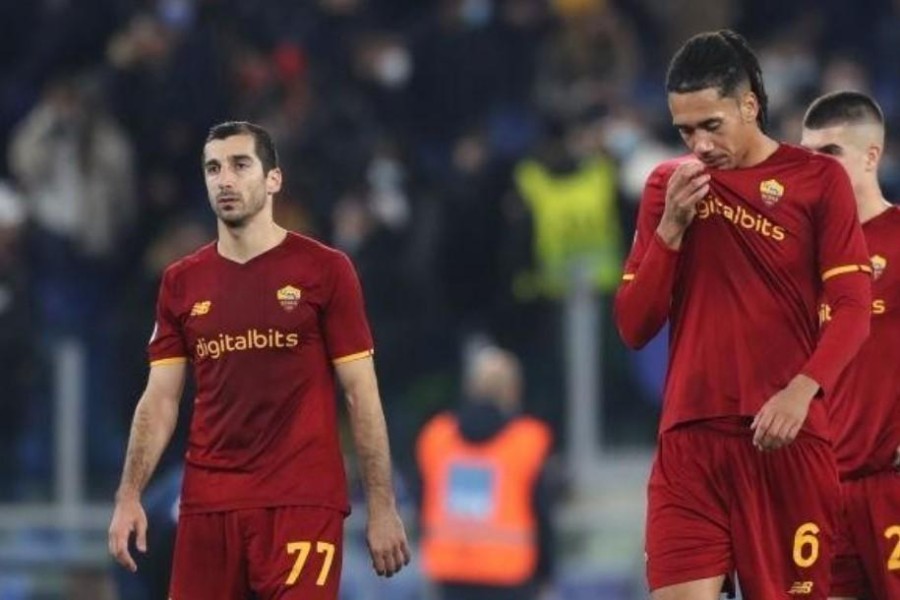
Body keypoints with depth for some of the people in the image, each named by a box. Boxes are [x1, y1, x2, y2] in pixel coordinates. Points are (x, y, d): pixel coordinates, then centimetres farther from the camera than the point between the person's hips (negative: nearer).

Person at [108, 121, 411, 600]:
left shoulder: (324, 270, -1)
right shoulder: (181, 282, 10)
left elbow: (362, 394, -1)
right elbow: (160, 399, 11)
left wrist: (382, 507, -5)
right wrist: (129, 496, -1)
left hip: (302, 503, -4)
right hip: (207, 502, 4)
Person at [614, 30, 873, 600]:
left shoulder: (818, 179, 3)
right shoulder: (668, 186, 13)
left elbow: (853, 308, -4)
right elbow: (634, 328, 10)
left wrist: (802, 390, -21)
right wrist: (671, 226, -3)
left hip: (785, 438, -2)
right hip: (689, 438, 2)